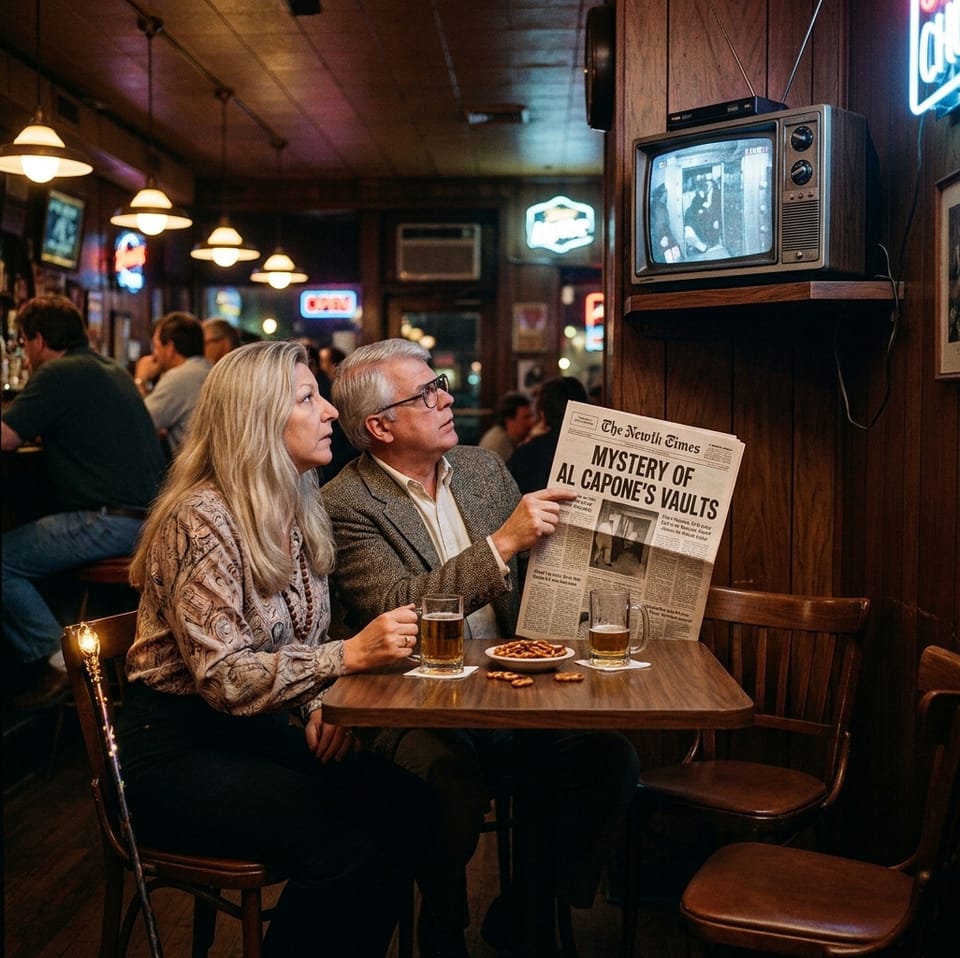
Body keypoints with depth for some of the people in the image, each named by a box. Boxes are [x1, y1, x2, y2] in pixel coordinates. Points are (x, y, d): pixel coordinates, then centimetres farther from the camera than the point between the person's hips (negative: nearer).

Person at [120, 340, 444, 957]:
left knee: (411, 804, -15)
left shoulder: (301, 510, 6)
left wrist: (321, 704, -4)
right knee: (355, 842, -26)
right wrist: (349, 656, -31)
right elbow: (223, 678, -23)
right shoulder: (203, 518, -19)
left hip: (262, 731, 7)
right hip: (179, 748, -7)